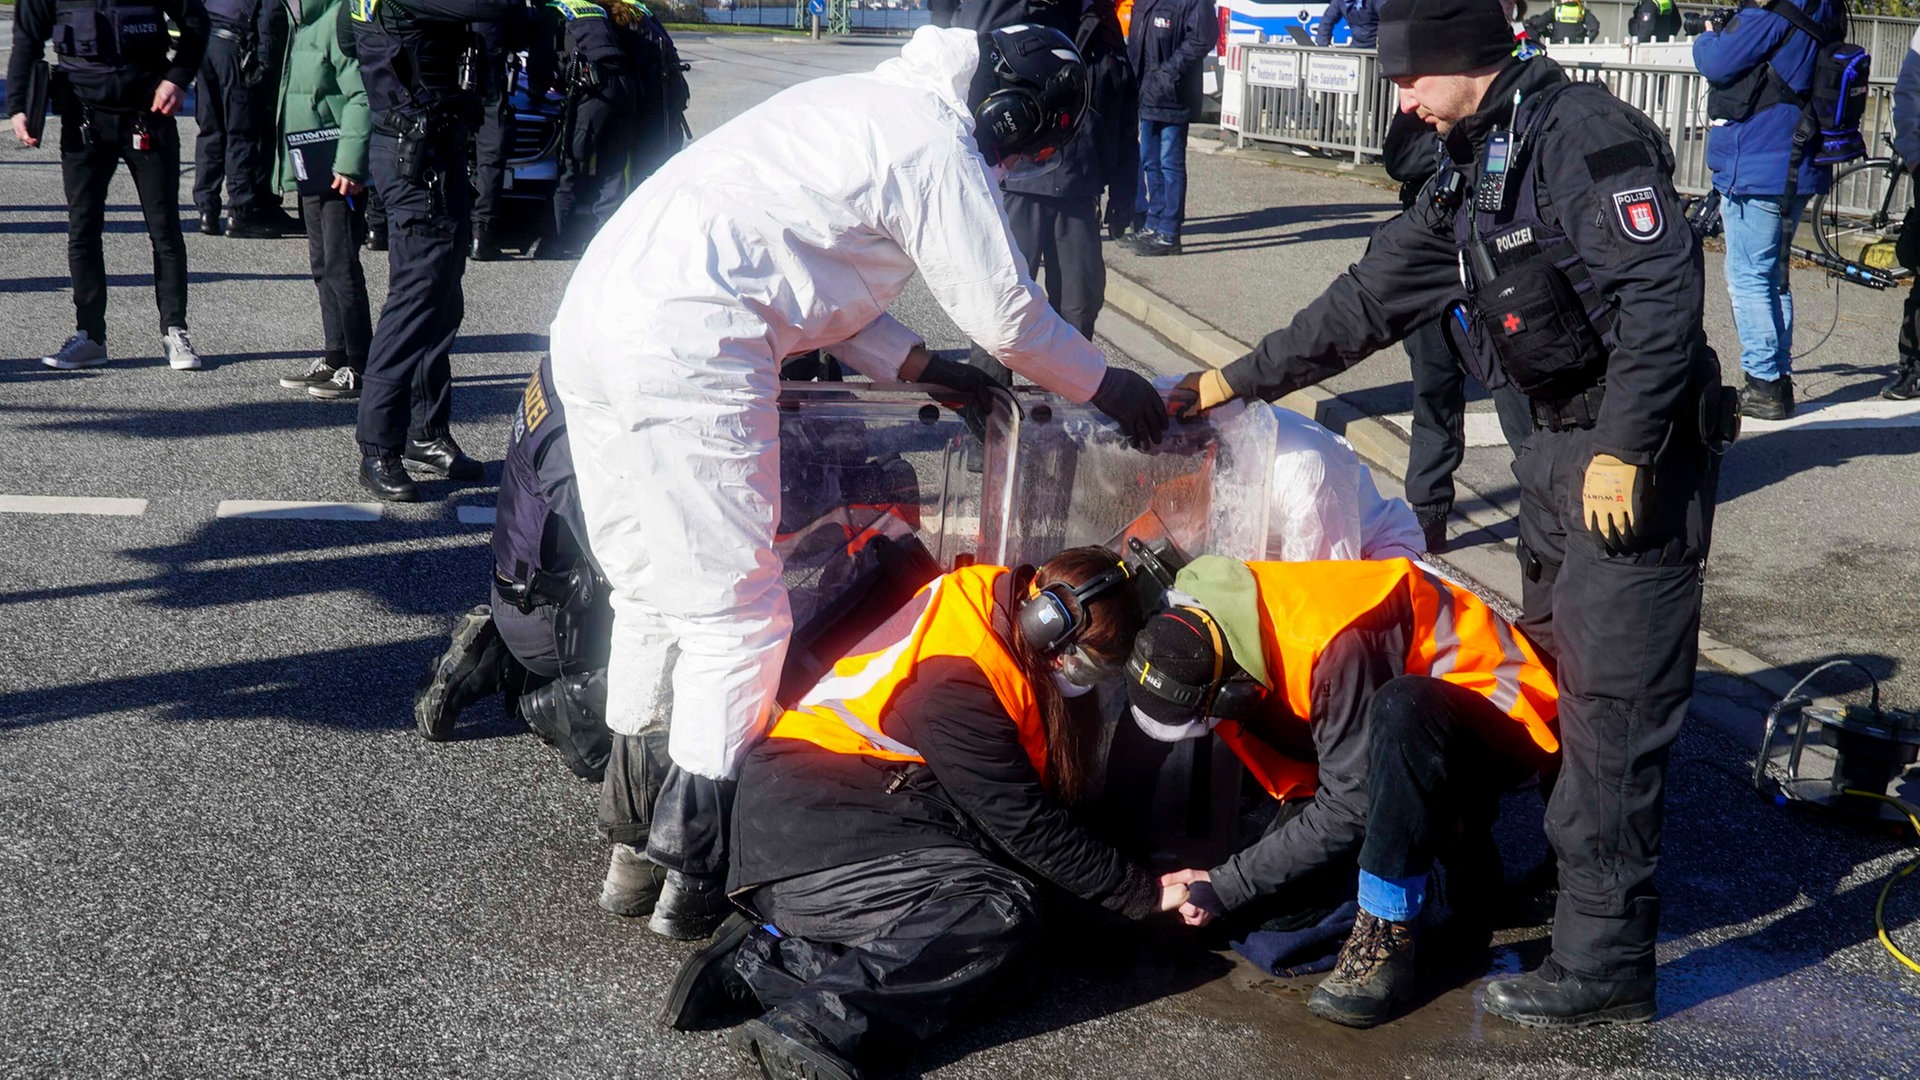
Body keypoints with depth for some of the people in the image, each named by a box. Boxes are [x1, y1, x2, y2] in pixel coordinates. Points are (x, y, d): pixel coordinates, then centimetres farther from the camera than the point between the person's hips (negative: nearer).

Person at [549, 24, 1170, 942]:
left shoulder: (871, 105, 24)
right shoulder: (938, 146, -3)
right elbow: (1008, 315, 0)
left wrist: (922, 368, 25)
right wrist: (1109, 387, 16)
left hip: (591, 315, 10)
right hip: (687, 347, -10)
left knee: (647, 597, 17)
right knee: (735, 616, -1)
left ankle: (635, 845, 25)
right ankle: (694, 875, 3)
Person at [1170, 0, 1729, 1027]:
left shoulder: (1584, 134, -17)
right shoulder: (1474, 166, 13)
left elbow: (1661, 288, -24)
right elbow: (1373, 295, 17)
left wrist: (1622, 451, -26)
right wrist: (1237, 381, 16)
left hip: (1634, 455, -10)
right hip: (1559, 447, 10)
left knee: (1610, 702, -7)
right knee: (1558, 666, 18)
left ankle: (1602, 961, -1)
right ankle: (1574, 865, 35)